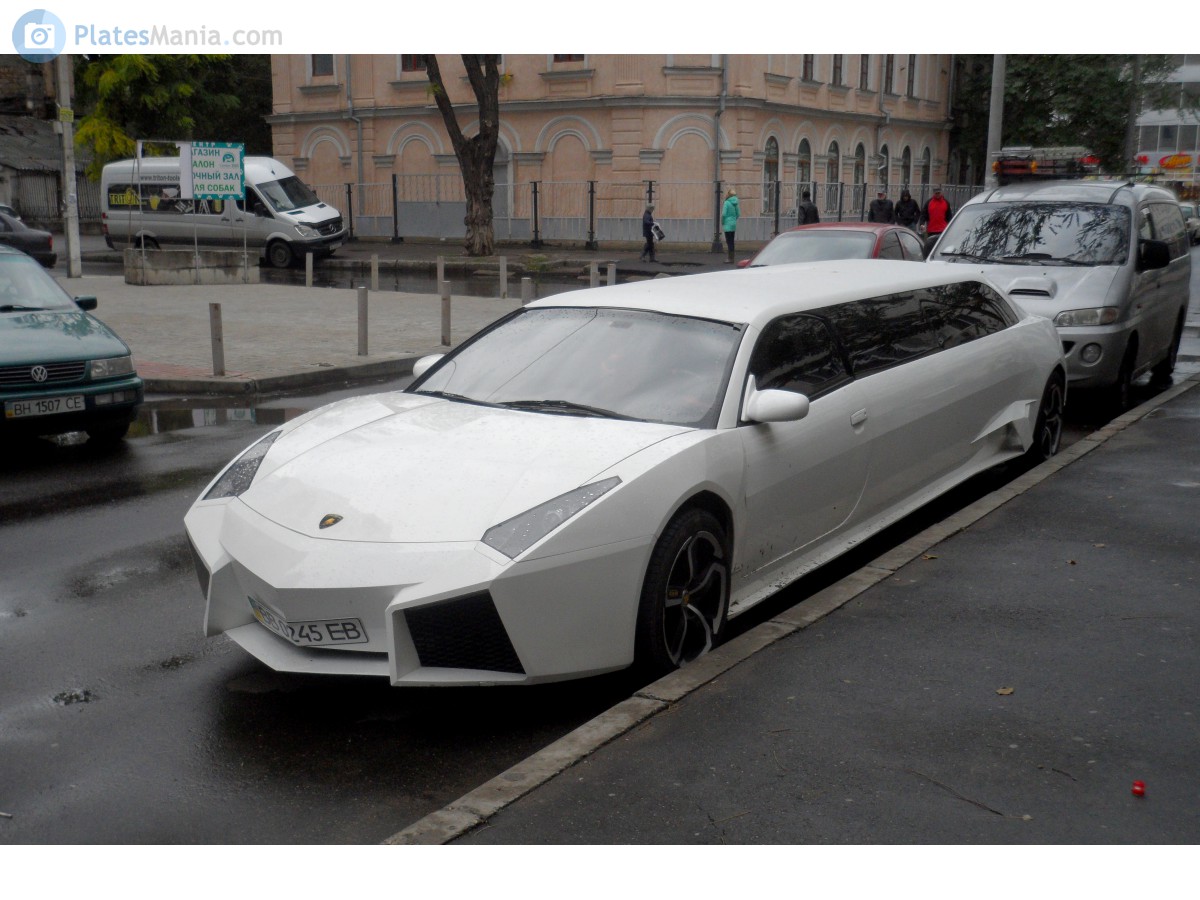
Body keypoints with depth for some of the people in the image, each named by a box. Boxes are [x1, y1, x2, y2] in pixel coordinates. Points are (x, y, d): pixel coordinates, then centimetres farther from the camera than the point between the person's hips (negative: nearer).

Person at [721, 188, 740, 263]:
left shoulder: (727, 203, -13)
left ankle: (730, 258, -5)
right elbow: (738, 213, 12)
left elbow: (724, 214, -18)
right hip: (734, 224, 7)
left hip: (728, 224, -7)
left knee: (729, 242, -4)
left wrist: (722, 222, -4)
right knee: (731, 242, 13)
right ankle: (731, 258, 18)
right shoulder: (735, 203, 7)